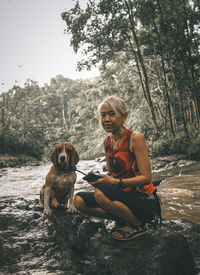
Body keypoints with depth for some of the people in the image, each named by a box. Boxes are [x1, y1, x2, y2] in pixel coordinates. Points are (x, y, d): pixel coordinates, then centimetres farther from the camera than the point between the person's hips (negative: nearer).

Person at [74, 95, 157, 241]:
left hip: (143, 202, -7)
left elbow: (146, 177, -19)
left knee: (101, 193, -31)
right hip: (122, 196, 7)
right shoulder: (107, 142, 5)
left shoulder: (135, 138, -16)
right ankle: (122, 218, 6)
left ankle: (138, 225, -7)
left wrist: (116, 182, -29)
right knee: (79, 200, -3)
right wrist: (99, 179, -9)